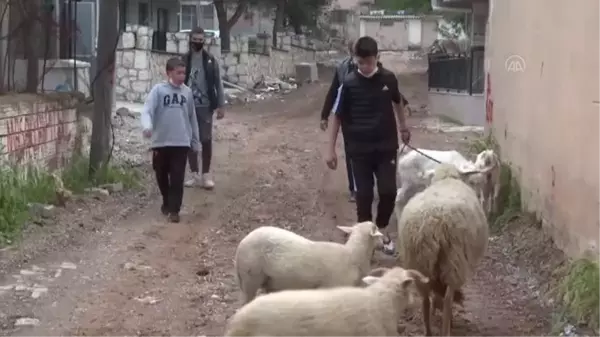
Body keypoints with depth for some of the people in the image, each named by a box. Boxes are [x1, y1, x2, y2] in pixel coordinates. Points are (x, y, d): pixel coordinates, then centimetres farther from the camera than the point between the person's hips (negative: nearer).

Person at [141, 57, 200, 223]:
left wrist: (195, 140, 15)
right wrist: (147, 126, -36)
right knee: (161, 176, 14)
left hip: (181, 142, 1)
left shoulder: (187, 92, 5)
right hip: (160, 142, -1)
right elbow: (147, 110, -16)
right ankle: (167, 202, 35)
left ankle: (174, 210, 1)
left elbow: (192, 117, 13)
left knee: (177, 179, -4)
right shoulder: (158, 90, -6)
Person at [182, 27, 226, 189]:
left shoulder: (210, 60, -1)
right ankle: (195, 174, 14)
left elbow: (218, 83, 0)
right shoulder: (184, 60, 2)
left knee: (206, 140, 0)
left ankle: (206, 174, 9)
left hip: (205, 106, -2)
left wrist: (221, 105, -5)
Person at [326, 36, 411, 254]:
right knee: (364, 194, 2)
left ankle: (382, 230, 22)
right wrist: (331, 150, -6)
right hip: (359, 148, -2)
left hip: (386, 146, 2)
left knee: (388, 192, -2)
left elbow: (397, 102, 17)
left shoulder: (388, 78, -3)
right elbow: (336, 116, -4)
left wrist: (403, 127, 28)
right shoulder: (349, 84, -10)